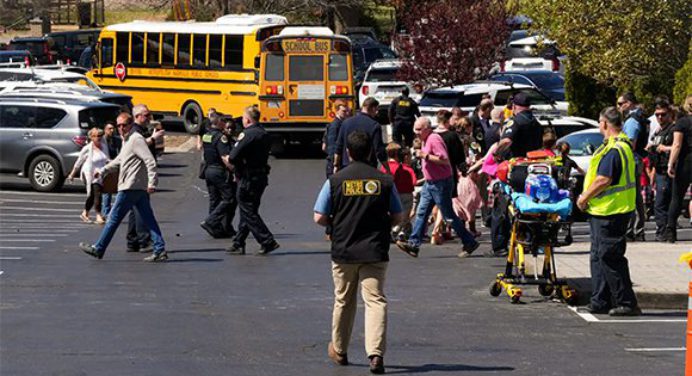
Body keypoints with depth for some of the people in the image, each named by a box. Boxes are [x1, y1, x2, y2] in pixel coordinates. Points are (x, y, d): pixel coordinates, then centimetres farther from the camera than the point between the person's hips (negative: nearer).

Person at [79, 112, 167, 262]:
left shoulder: (136, 139, -12)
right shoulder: (127, 140, 20)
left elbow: (150, 161, -20)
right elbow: (119, 160, 35)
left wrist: (152, 182, -26)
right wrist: (103, 171, 34)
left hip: (130, 187, -10)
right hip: (140, 188, 10)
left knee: (114, 218, -1)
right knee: (149, 220, 4)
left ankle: (98, 249, 7)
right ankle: (160, 250, -1)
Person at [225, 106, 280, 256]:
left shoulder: (247, 134, -18)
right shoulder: (264, 134, 12)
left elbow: (233, 157, -25)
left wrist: (229, 159, -1)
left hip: (248, 179, -9)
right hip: (261, 175, 9)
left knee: (248, 213, -2)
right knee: (247, 212, 15)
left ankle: (268, 242, -8)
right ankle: (238, 244, 21)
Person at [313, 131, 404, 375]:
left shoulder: (335, 181, -5)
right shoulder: (384, 181, -2)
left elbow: (319, 218, -4)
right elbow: (398, 217, 6)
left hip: (343, 251, 1)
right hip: (375, 251, -1)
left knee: (343, 301, 16)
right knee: (375, 300, -3)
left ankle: (339, 351, 31)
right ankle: (376, 353, -19)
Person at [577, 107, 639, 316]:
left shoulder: (613, 149, -19)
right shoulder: (624, 145, 15)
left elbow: (604, 180, -24)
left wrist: (584, 197, -11)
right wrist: (587, 197, 18)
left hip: (609, 212, -11)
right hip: (606, 212, 11)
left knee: (610, 258, -7)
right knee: (599, 257, 15)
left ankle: (626, 303, -5)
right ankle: (600, 302, 20)